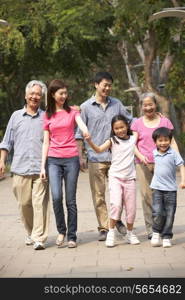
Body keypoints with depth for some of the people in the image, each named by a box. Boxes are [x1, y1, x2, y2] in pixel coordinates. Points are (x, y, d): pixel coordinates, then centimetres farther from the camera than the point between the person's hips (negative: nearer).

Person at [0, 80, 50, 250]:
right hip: (20, 168, 2)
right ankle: (31, 233, 25)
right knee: (24, 203, 5)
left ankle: (39, 238, -8)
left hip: (41, 168, -2)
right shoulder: (16, 116, 13)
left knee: (40, 203, -9)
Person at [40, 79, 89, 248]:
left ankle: (72, 236, 9)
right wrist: (43, 166, 2)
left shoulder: (72, 112, 7)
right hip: (53, 160, 1)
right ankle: (61, 230, 5)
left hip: (71, 159, 0)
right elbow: (46, 143, 9)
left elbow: (81, 124, -14)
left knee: (71, 200, 1)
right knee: (56, 196, -15)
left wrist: (85, 130, -39)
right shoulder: (47, 116, 9)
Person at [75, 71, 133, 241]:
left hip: (116, 156, 2)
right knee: (98, 195, 1)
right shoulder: (86, 107, 3)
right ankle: (103, 228, 8)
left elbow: (130, 121, 19)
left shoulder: (117, 104, 10)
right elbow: (80, 133, 2)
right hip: (96, 158, -2)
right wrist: (80, 156, -4)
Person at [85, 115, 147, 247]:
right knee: (116, 204, -18)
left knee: (131, 207, 7)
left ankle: (130, 233, 24)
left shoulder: (133, 139, 7)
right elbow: (99, 149, -14)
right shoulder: (112, 140, -2)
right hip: (115, 177, -3)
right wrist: (90, 141, -32)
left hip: (130, 178, 3)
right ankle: (111, 233, -5)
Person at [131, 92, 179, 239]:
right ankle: (150, 229, 3)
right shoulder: (137, 123, 10)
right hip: (143, 164, 0)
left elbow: (172, 141, 8)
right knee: (147, 195, -2)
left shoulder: (165, 121, 9)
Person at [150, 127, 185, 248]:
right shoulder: (154, 153, 5)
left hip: (171, 189, -1)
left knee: (169, 214, 3)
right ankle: (156, 232, 13)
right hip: (157, 188, 2)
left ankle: (167, 237, 14)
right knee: (157, 212, -10)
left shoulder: (174, 153, -5)